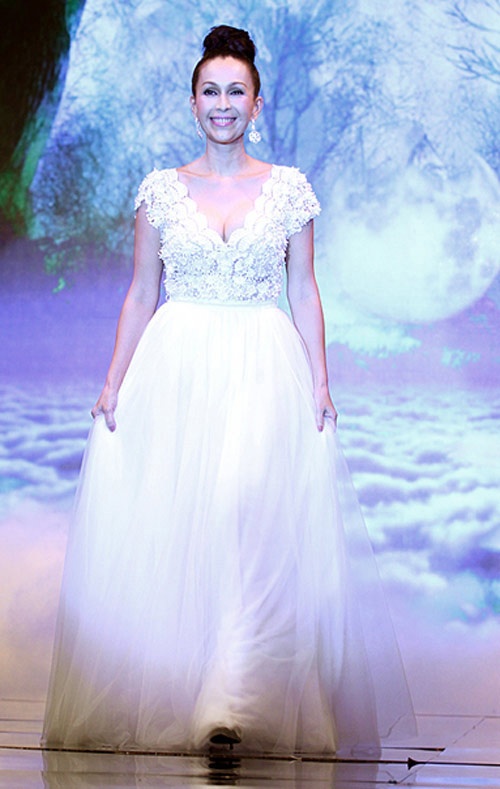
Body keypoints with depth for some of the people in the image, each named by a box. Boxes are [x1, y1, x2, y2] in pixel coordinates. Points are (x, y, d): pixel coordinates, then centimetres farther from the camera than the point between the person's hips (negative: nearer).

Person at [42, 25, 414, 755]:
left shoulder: (289, 188, 6)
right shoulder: (161, 189, 8)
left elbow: (305, 292, 7)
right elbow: (141, 294, 9)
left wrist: (320, 385, -1)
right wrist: (113, 385, 2)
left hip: (264, 374, -1)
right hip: (174, 373, 1)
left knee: (254, 512, -18)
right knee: (164, 526, -3)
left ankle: (242, 702, -15)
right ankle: (168, 690, 10)